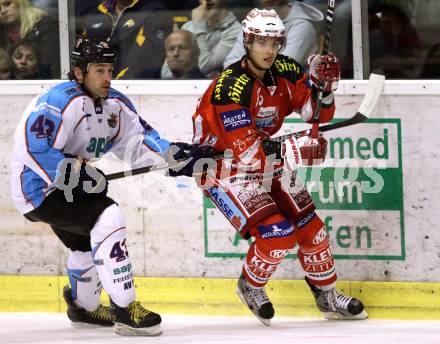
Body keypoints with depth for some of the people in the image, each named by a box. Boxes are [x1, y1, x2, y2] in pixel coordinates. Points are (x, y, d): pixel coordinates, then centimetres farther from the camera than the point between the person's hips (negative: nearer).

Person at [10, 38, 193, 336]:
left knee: (87, 241, 30)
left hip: (64, 186, 11)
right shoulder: (62, 101, -24)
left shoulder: (114, 104, 4)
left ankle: (83, 306, 58)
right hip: (36, 187, -11)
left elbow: (137, 141, 4)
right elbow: (33, 148, -30)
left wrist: (174, 153, -13)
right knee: (108, 217, -25)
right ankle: (124, 309, -23)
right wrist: (75, 174, -32)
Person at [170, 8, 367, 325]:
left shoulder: (286, 71, -7)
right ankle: (251, 286, 10)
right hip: (226, 168, -7)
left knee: (310, 227, 7)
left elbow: (319, 114, -3)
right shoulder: (231, 86, -29)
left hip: (268, 162, 7)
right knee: (277, 234, -19)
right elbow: (246, 150, -33)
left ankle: (327, 296, 27)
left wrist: (321, 84, -22)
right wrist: (297, 151, -41)